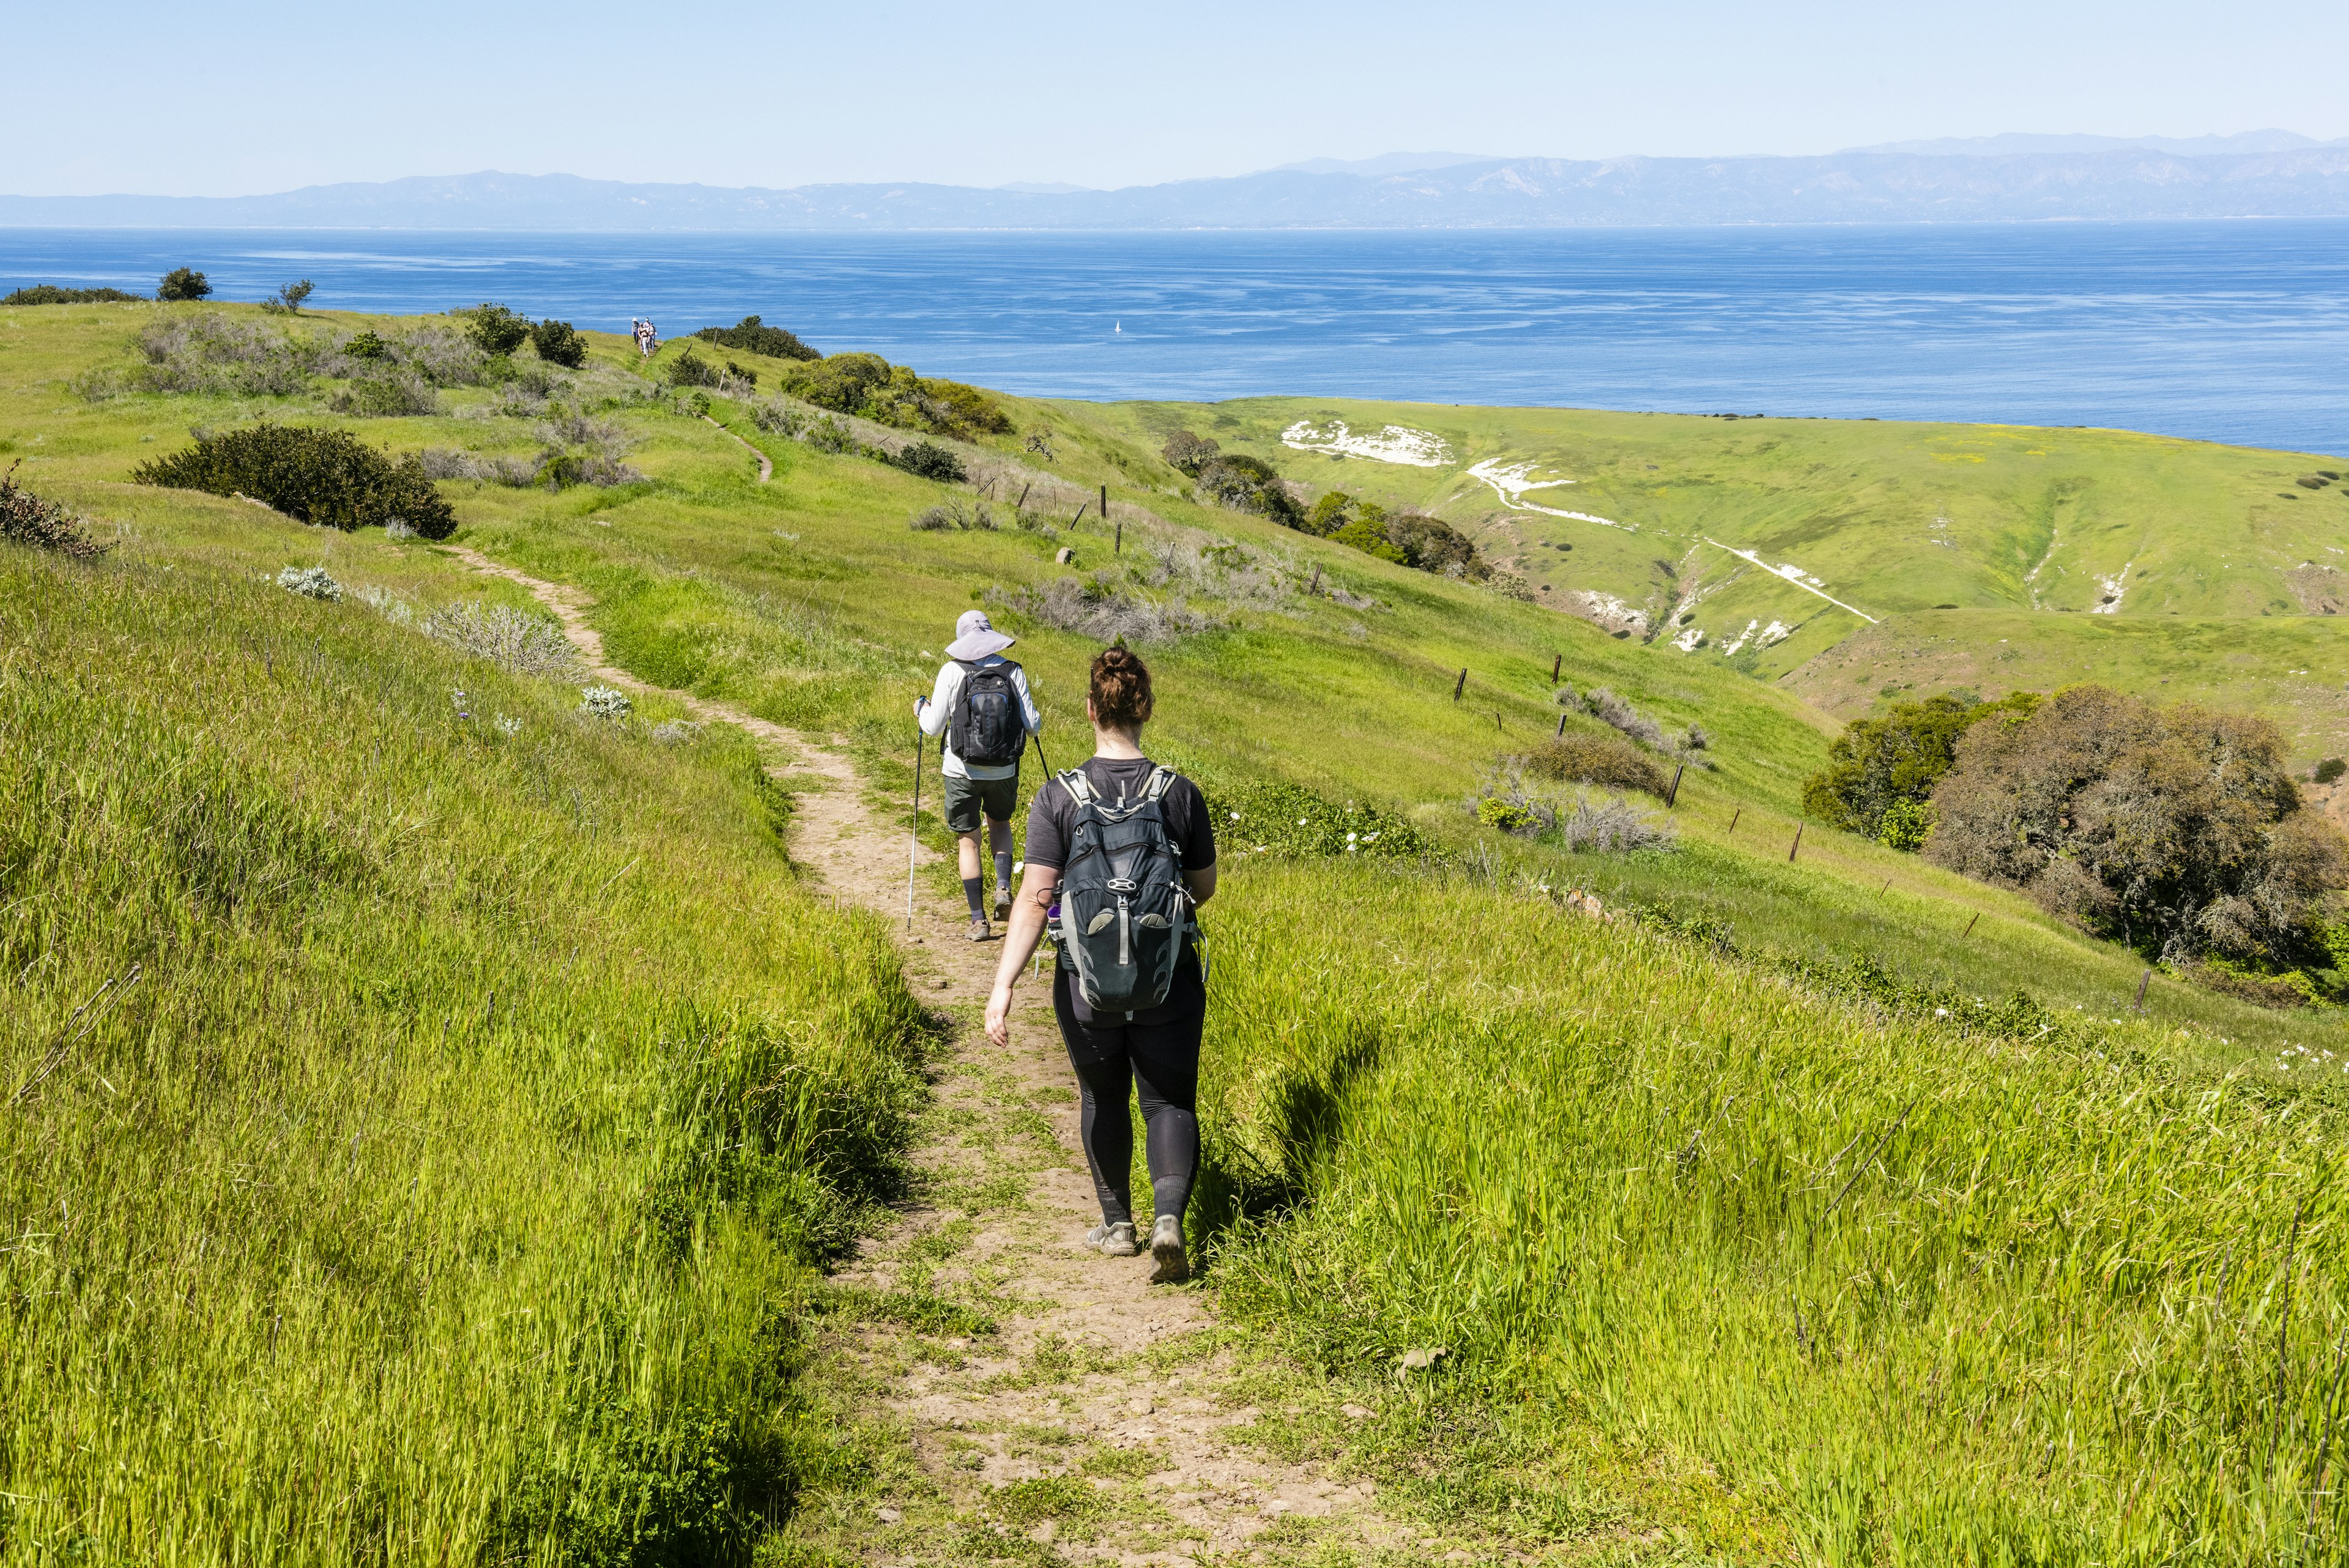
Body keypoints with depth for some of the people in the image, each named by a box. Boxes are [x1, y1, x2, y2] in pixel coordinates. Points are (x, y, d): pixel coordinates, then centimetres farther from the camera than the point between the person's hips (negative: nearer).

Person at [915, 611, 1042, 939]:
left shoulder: (952, 671, -10)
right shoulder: (1012, 672, -6)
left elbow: (934, 727, -8)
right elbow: (1033, 725, -4)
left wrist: (921, 709, 13)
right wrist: (1034, 717, 20)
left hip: (962, 771, -2)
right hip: (1003, 771, 2)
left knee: (968, 841, 10)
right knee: (1000, 822, 29)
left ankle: (979, 921, 9)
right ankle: (1003, 887, 7)